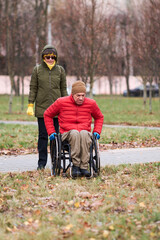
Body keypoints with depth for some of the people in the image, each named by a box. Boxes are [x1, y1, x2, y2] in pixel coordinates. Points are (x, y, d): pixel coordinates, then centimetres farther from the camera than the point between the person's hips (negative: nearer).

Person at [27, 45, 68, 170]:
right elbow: (33, 88, 5)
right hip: (41, 108, -1)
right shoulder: (37, 70, 4)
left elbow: (63, 89, 10)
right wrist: (30, 105, -1)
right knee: (43, 135, 1)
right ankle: (42, 162, 6)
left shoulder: (60, 70, 7)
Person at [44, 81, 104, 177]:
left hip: (85, 134, 1)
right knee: (75, 133, -39)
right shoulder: (61, 102, 3)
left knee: (84, 133, -38)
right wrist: (51, 132, 9)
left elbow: (99, 117, 27)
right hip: (67, 135, -1)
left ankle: (84, 167, -39)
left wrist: (97, 132, 13)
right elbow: (47, 115, 17)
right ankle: (75, 166, -38)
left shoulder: (91, 103, 8)